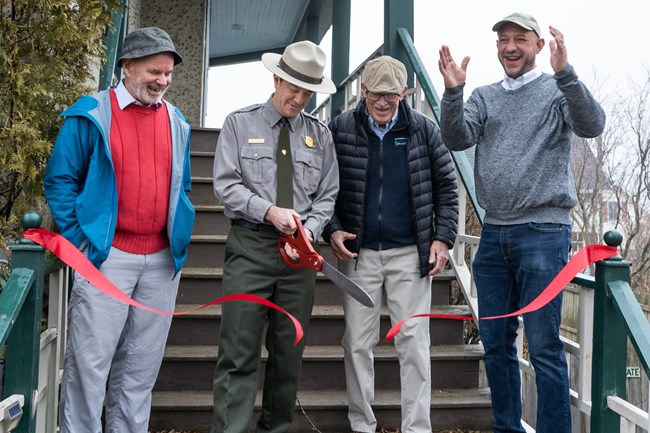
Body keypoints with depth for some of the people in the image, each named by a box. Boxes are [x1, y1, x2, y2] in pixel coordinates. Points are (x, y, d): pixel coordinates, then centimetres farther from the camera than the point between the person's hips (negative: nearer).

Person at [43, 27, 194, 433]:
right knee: (89, 361, -1)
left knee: (141, 364, 11)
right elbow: (60, 179, -2)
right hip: (106, 256, -4)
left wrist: (180, 237, 12)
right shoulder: (91, 114, -3)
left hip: (163, 259, 5)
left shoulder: (177, 122, 12)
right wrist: (78, 239, -8)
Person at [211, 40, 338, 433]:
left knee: (289, 353, 10)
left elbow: (327, 195, 9)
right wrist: (268, 210, -16)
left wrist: (309, 230, -9)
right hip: (250, 246, -3)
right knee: (239, 352, -6)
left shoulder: (320, 134, 11)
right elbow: (226, 184, -3)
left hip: (299, 251, 3)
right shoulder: (240, 123, 5)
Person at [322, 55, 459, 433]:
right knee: (358, 343, 8)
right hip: (359, 252, 1)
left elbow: (446, 187, 4)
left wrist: (443, 238, -4)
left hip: (410, 253, -1)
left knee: (414, 344, 3)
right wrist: (333, 230, -8)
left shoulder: (424, 129, 0)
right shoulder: (341, 129, -1)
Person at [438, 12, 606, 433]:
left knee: (544, 347, -4)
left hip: (543, 232, -5)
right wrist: (453, 91, -16)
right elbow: (457, 139, -1)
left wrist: (564, 72, -29)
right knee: (496, 343, 11)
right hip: (493, 233, 5)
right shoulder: (484, 97, 14)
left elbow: (592, 125, -16)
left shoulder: (558, 90, 2)